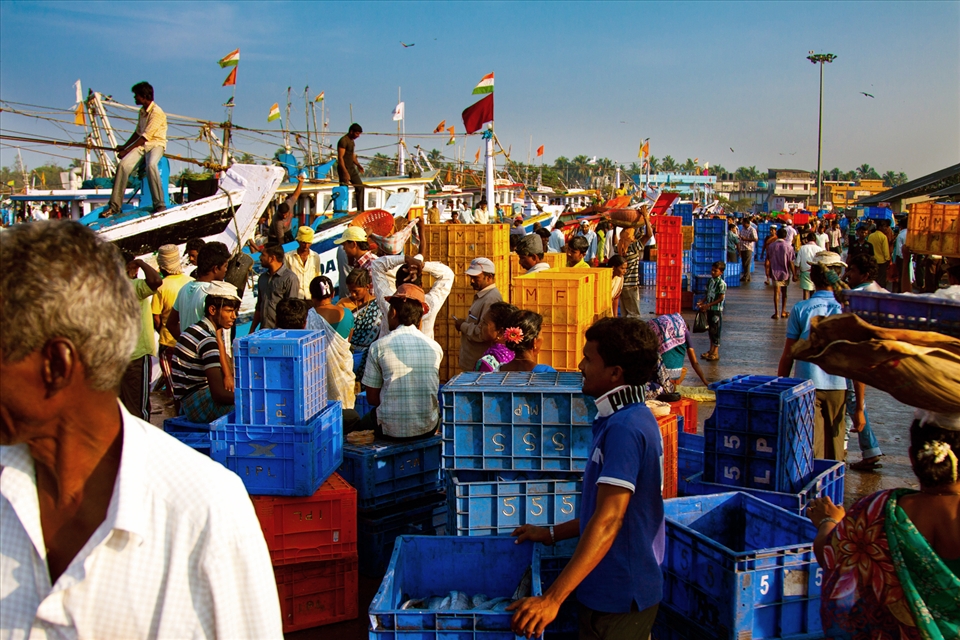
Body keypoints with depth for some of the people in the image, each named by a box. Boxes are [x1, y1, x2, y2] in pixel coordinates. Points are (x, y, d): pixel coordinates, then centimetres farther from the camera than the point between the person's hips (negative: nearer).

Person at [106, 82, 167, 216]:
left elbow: (145, 137, -17)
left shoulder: (156, 112, -14)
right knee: (123, 164, -18)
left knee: (151, 165, -38)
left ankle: (160, 204, -34)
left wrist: (126, 150, -13)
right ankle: (114, 206, -16)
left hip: (156, 144, -7)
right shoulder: (142, 111, 14)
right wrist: (124, 146, 18)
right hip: (142, 145, 7)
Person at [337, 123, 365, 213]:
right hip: (344, 169, -9)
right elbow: (340, 157, -20)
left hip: (352, 168, 9)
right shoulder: (343, 141, -14)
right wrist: (345, 172, -27)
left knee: (360, 186, 7)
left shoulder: (352, 141, 15)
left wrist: (358, 164, 7)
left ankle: (360, 210, 12)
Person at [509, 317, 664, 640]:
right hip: (619, 589, 9)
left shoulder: (624, 428, -24)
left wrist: (552, 598, -30)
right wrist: (552, 534, 18)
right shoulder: (635, 419, 8)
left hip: (618, 596, -9)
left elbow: (607, 521, -29)